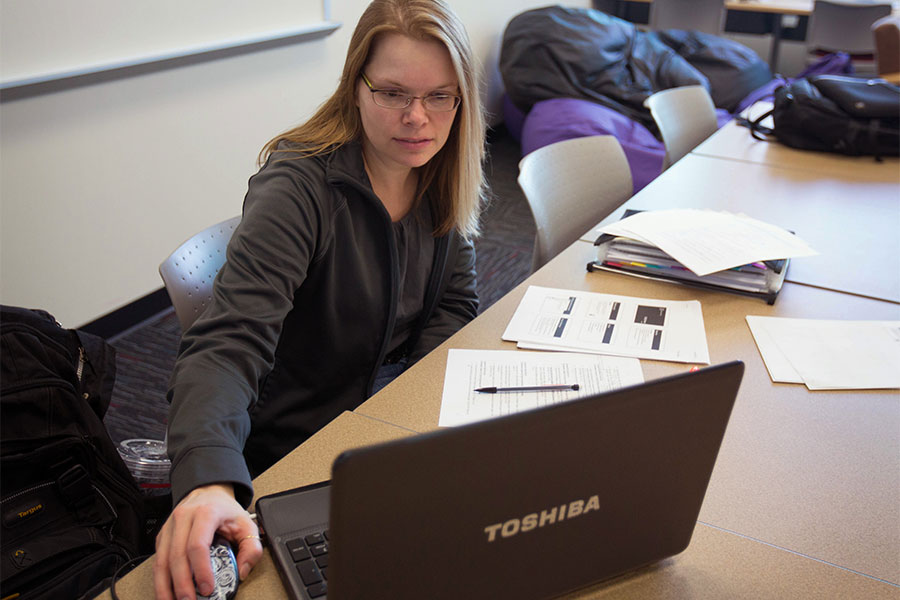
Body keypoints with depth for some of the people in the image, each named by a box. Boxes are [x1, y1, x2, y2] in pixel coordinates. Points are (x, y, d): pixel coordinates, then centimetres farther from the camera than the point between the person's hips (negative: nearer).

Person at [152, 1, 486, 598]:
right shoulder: (300, 186, -25)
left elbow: (454, 304, 5)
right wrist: (209, 482, -52)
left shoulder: (440, 179, -3)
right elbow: (227, 344, -35)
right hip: (296, 446, -7)